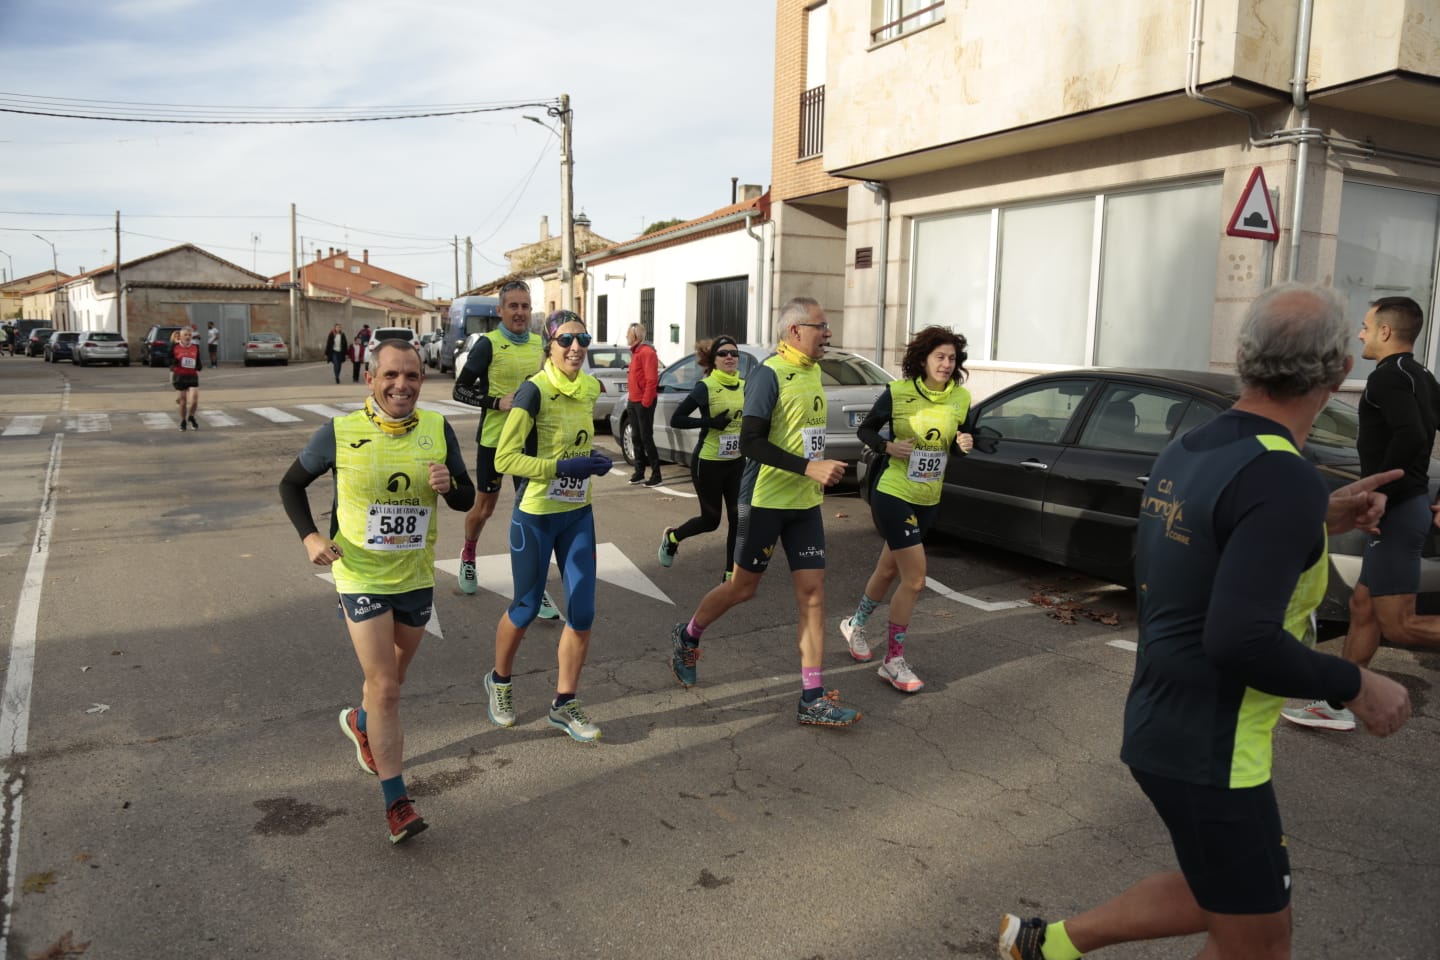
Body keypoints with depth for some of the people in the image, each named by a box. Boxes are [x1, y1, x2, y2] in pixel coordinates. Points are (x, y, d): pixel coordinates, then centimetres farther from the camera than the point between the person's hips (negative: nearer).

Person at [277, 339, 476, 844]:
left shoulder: (437, 430, -5)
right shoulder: (340, 433, -12)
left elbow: (468, 500, 1)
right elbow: (291, 484, 2)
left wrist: (449, 486, -22)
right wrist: (309, 537, -14)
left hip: (417, 578, 4)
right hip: (361, 579, -4)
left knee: (392, 676, 23)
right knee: (384, 687, -7)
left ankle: (361, 721, 56)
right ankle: (396, 802, 5)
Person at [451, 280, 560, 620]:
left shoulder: (539, 343, 4)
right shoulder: (488, 344, -10)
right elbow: (460, 390, -9)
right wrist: (498, 402, -20)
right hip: (493, 439, -3)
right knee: (484, 507, 14)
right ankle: (468, 555, 43)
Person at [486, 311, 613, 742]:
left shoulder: (590, 387, 2)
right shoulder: (535, 390, -18)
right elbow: (504, 458, -21)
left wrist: (592, 460, 3)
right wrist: (563, 467, -27)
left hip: (578, 515, 6)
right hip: (535, 516, -6)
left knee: (582, 613, 4)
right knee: (526, 608, 9)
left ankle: (564, 703, 22)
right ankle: (499, 681, 38)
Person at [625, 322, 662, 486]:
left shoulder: (647, 352, -13)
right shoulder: (635, 352, 16)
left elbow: (651, 379, -19)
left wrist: (645, 402, -21)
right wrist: (630, 398, 16)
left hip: (643, 402, -9)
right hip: (633, 401, 9)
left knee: (646, 438, -8)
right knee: (636, 438, 11)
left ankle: (656, 475, -5)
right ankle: (639, 473, 17)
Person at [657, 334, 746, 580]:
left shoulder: (744, 386, 4)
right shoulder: (705, 387, -13)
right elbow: (676, 419, -14)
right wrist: (710, 422, -22)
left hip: (737, 462, 5)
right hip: (708, 463, -5)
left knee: (739, 518, 1)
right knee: (711, 520, 6)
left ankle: (731, 572, 15)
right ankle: (671, 537, 35)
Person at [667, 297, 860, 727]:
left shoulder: (812, 371, 10)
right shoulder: (769, 373, -15)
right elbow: (750, 442, -22)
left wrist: (823, 471, 13)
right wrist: (809, 467, -27)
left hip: (805, 502, 7)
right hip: (765, 500, -7)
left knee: (813, 593, 2)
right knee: (743, 587, 7)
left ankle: (813, 698, 6)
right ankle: (687, 637, 34)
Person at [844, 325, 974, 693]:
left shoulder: (960, 397, 0)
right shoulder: (898, 392, -13)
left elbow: (956, 443, 12)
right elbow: (865, 430, -1)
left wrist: (963, 444, -10)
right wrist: (888, 446, -20)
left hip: (928, 500, 6)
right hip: (894, 495, -6)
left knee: (889, 570, 20)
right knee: (915, 578, -10)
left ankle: (855, 624, 46)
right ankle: (893, 661, 6)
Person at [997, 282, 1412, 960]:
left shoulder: (1188, 450, 2)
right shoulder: (1284, 478, -24)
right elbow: (1240, 640, -30)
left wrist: (1317, 521, 13)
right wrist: (1355, 686, -15)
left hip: (1163, 725, 9)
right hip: (1208, 751, -9)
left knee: (1222, 899, 27)